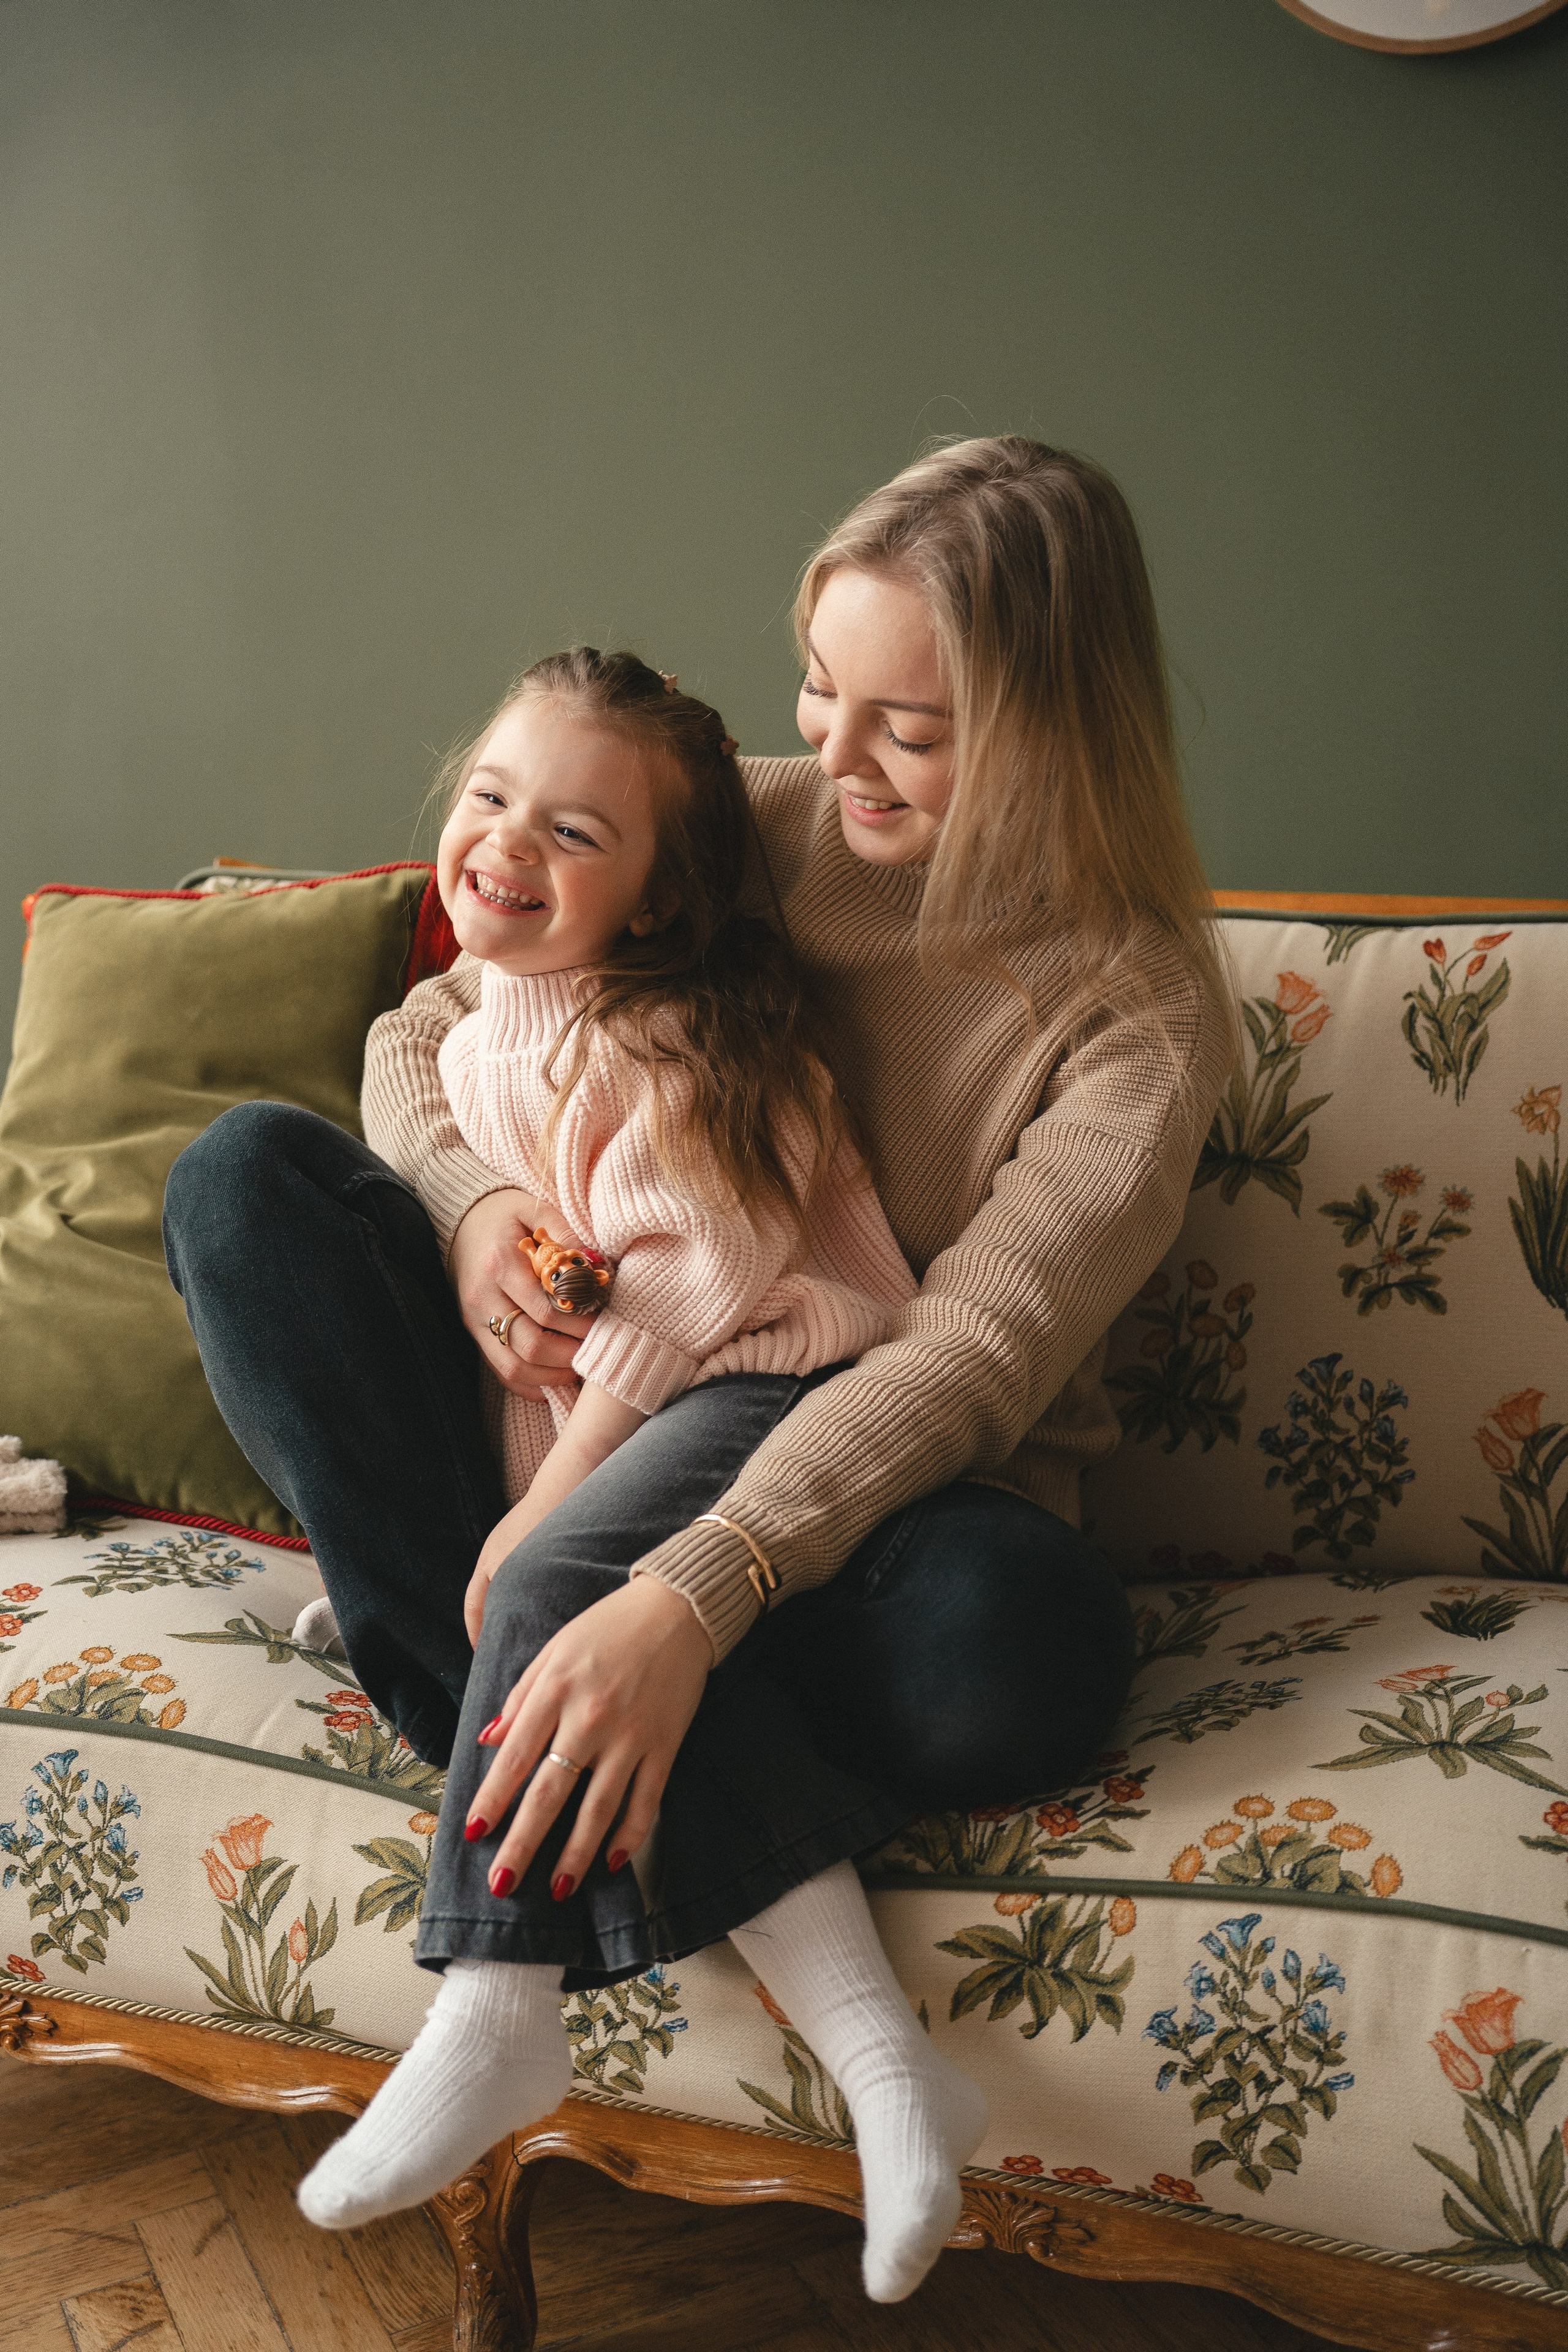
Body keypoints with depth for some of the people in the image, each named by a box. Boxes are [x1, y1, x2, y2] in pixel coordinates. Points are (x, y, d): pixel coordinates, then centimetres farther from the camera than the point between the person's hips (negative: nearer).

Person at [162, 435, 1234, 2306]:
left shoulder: (1135, 1010, -12)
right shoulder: (756, 831, 1)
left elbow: (969, 1363, -25)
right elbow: (421, 1031, 8)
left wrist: (693, 1592, -39)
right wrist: (470, 1200, -16)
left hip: (880, 1501, -5)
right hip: (613, 1410, 5)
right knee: (247, 1169, -13)